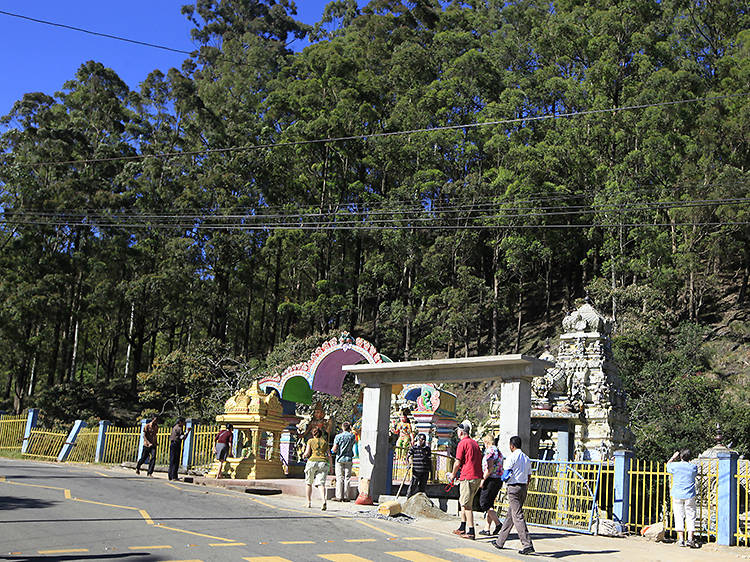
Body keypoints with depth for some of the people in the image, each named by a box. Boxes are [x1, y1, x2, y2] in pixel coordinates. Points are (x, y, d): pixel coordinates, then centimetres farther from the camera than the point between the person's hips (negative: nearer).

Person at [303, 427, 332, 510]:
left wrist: (304, 455, 22)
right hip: (324, 463, 2)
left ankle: (308, 502, 19)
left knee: (308, 482, 18)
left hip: (312, 462, -1)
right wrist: (330, 466, 16)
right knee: (321, 483, -6)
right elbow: (329, 455, 10)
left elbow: (307, 453, 1)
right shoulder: (325, 442, 16)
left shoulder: (310, 441, 9)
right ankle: (323, 501, -31)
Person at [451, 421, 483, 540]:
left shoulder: (462, 443, -9)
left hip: (467, 477, -8)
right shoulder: (475, 443, 16)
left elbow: (457, 463, -11)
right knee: (463, 502, 19)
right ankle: (462, 528, 24)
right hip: (478, 477, 8)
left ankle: (471, 532, -7)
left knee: (467, 505, -5)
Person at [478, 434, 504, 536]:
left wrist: (483, 480, -13)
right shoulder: (499, 451, 17)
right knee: (489, 504, 11)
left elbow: (489, 469, -20)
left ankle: (498, 523, -12)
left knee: (484, 503, -4)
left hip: (491, 480, -9)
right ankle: (487, 529, 11)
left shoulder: (490, 451, -12)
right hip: (499, 480, 9)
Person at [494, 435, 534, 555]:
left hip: (513, 488, -8)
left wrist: (504, 478, 10)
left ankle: (527, 544, -17)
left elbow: (505, 475, -12)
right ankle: (500, 541, 22)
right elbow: (529, 477, 15)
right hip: (523, 487, 8)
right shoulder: (526, 458, 14)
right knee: (510, 515, 14)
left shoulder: (512, 457, -10)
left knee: (518, 516, -9)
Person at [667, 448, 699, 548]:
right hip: (689, 496, 0)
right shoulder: (693, 467, -2)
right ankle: (690, 539, -3)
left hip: (677, 495, 0)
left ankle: (681, 539, 1)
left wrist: (673, 457, 28)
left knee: (679, 517, 4)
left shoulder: (675, 465, -6)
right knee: (690, 517, 5)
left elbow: (668, 465, 16)